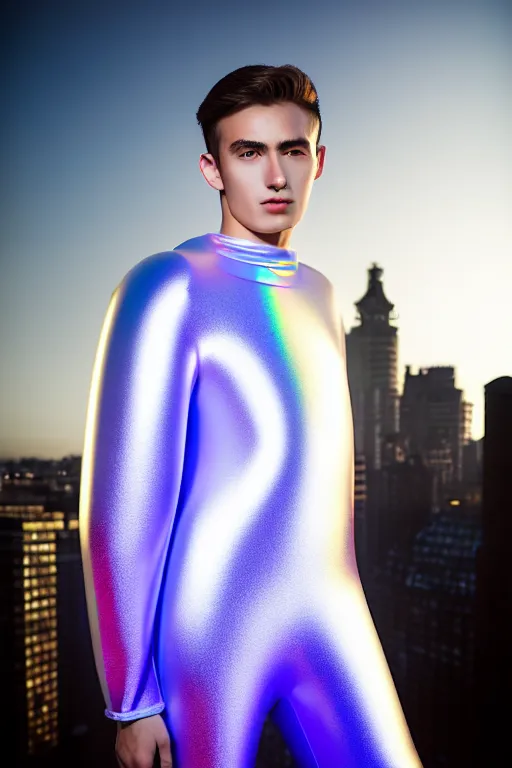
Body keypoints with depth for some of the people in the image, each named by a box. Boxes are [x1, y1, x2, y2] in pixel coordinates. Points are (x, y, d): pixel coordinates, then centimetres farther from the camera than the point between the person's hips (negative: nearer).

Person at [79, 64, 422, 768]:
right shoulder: (169, 288, -10)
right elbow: (125, 502, -13)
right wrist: (132, 701, -10)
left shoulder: (321, 297, 12)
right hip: (207, 632, -5)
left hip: (329, 627, 6)